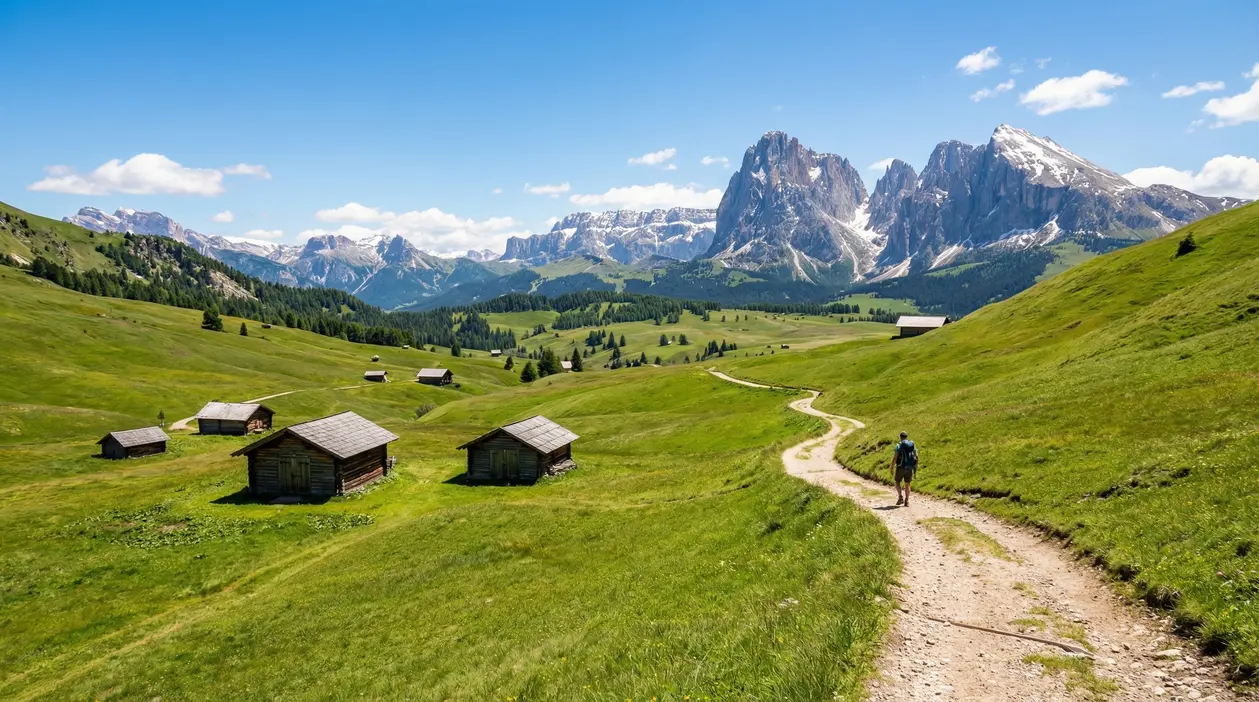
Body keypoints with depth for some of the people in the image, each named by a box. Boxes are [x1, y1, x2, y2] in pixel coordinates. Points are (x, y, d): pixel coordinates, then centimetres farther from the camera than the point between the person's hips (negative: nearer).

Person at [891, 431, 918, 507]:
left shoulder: (899, 445, -7)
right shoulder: (913, 445, 7)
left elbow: (895, 457, -13)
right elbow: (916, 457, 4)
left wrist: (892, 468, -7)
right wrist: (916, 468, 11)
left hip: (901, 467, -4)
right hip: (909, 468, 4)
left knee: (897, 482, 14)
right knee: (907, 484, 13)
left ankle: (900, 497, -2)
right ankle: (907, 501, 7)